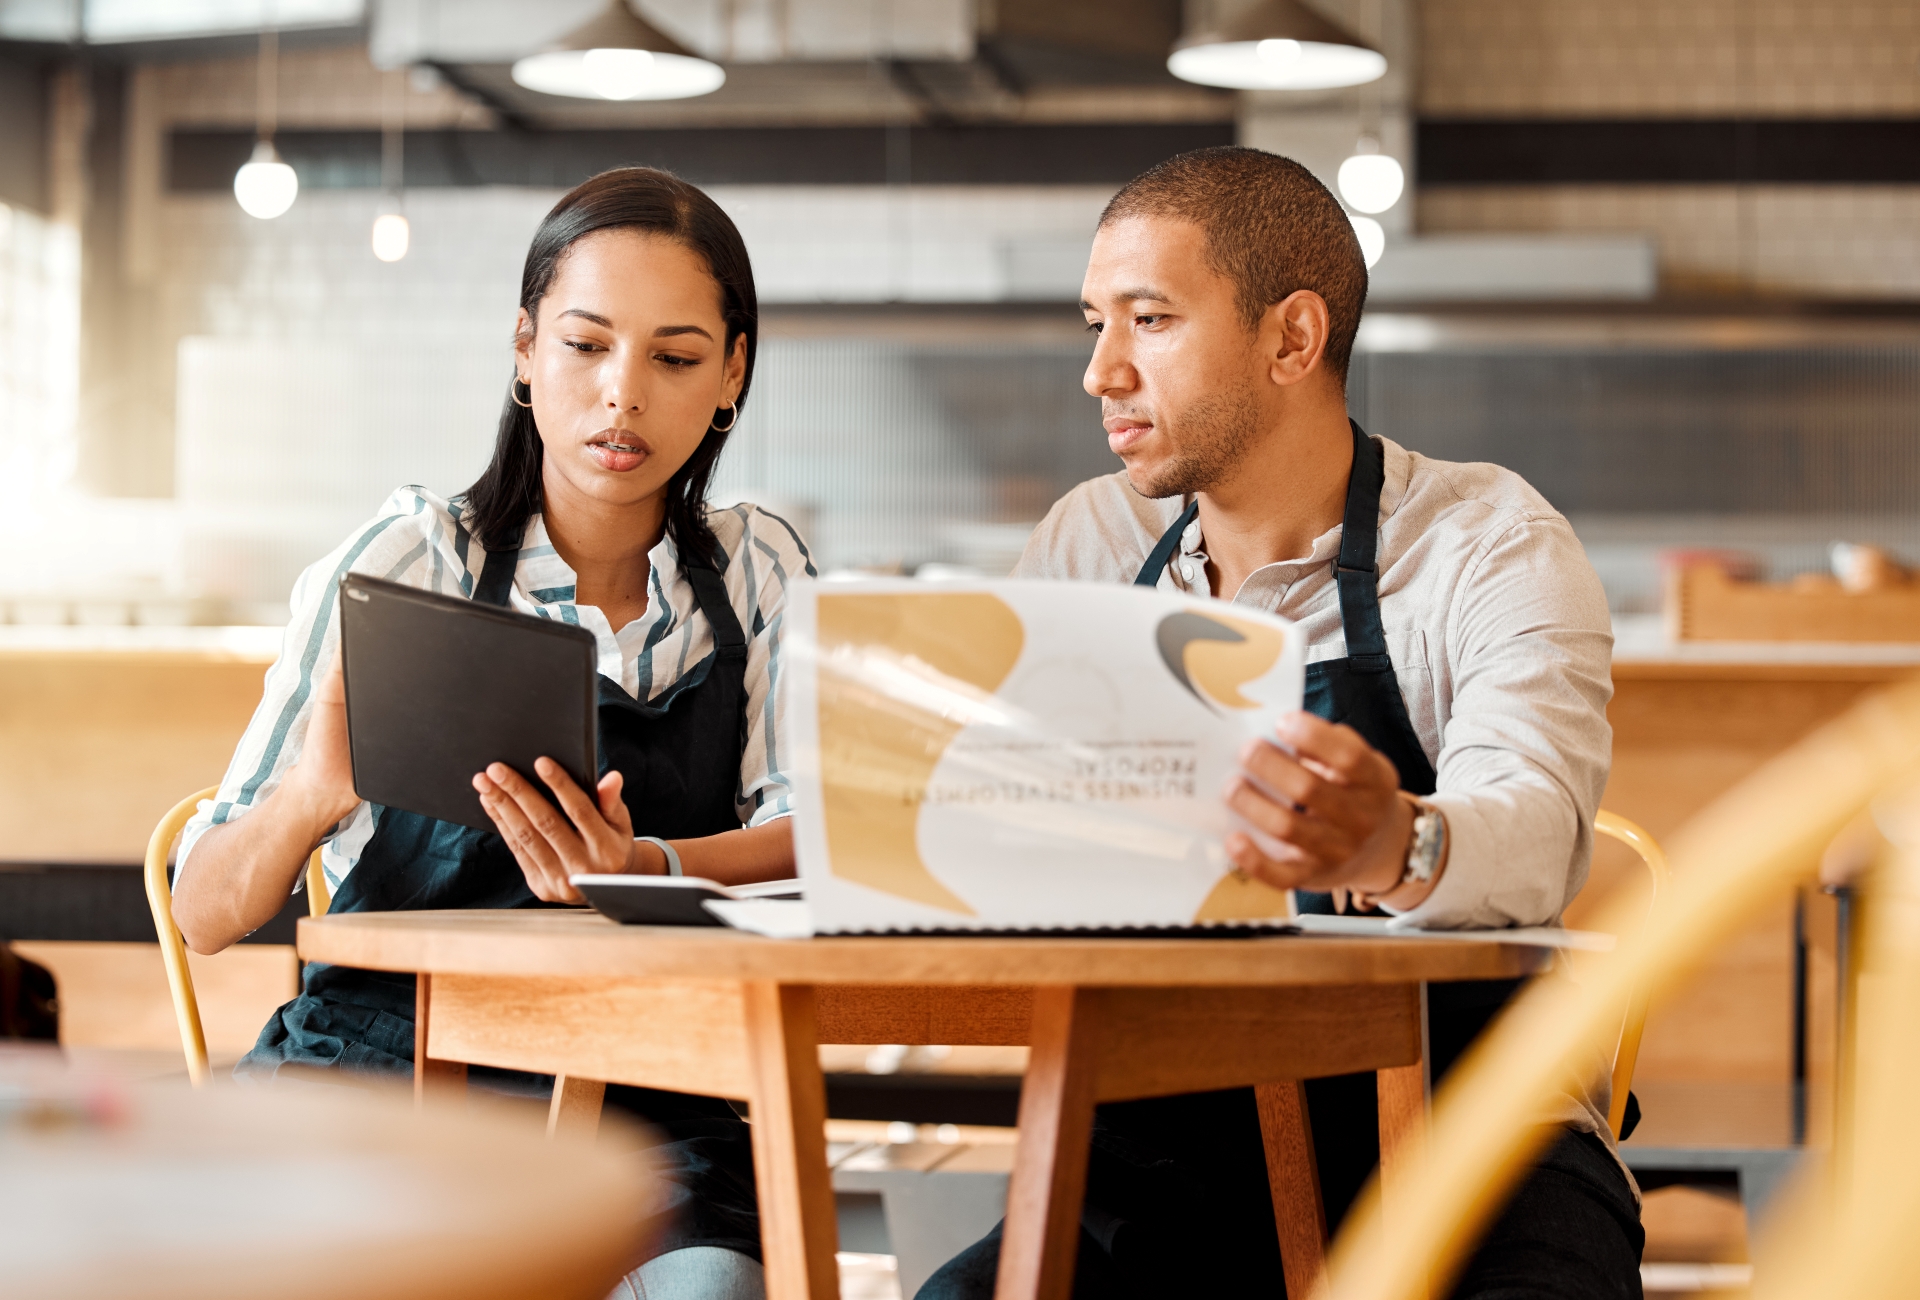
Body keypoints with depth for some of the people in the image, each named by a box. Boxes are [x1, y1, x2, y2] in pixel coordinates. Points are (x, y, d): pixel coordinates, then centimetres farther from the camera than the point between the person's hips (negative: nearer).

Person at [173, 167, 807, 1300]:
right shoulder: (402, 566, 0)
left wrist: (646, 870, -24)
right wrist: (309, 797, -28)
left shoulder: (759, 576, 10)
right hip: (379, 1056, -1)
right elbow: (208, 915, -5)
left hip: (637, 1092, 1)